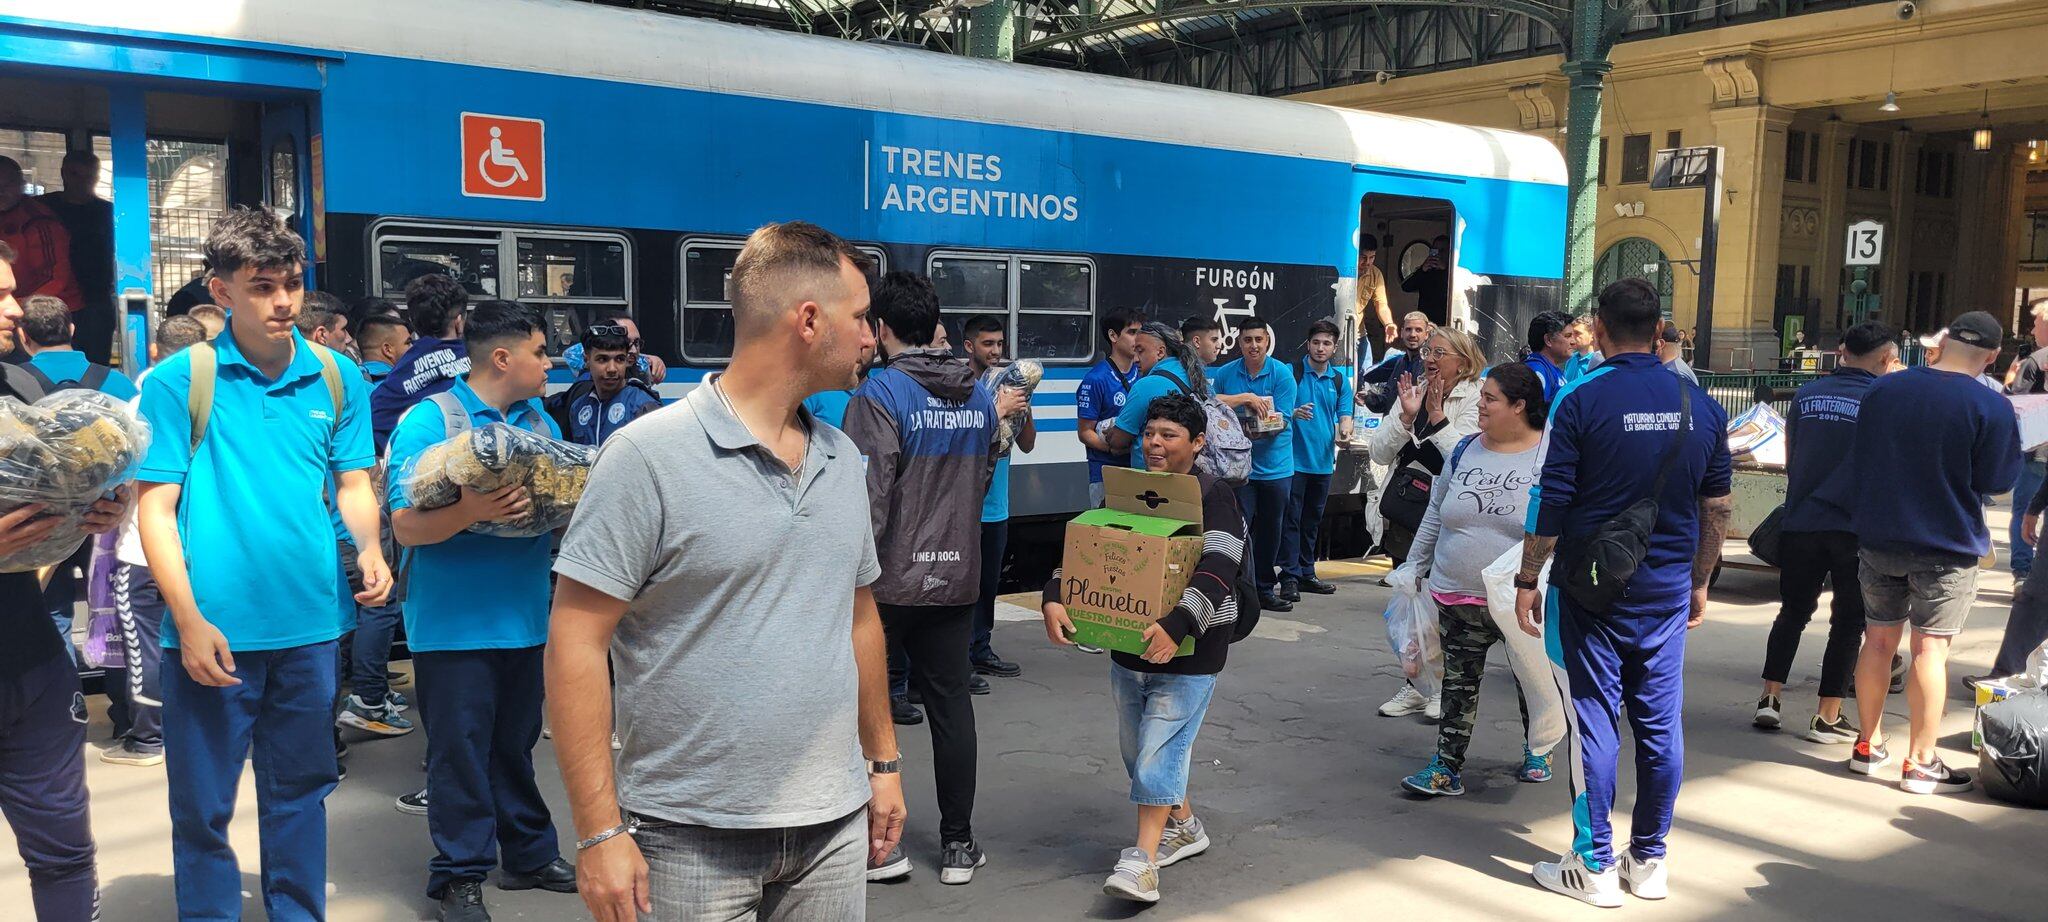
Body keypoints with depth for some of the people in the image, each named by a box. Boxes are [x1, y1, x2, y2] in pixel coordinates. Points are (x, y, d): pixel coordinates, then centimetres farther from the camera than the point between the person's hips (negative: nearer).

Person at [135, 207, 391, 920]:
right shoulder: (179, 381, -5)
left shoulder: (338, 378, 5)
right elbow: (156, 508, -5)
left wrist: (368, 547, -10)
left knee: (300, 791, 16)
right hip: (214, 627, -3)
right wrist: (189, 621, -13)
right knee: (203, 806, 8)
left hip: (309, 624, 3)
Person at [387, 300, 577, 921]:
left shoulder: (539, 421, 11)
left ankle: (529, 853, 28)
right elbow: (406, 526, -15)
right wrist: (468, 513, -33)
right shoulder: (428, 421, -10)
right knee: (460, 749, 2)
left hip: (524, 617, 6)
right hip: (455, 624, -6)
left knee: (514, 743, 17)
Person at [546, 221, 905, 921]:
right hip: (695, 838, -6)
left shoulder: (841, 458, 8)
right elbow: (576, 642, -14)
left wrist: (883, 760, 18)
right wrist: (599, 832, -16)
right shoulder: (650, 455, -13)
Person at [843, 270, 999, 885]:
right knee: (951, 705, 11)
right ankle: (958, 845, 18)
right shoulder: (978, 394, 8)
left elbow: (868, 494, -19)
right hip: (956, 576, 6)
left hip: (888, 579, -6)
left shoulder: (880, 392, -13)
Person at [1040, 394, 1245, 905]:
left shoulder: (1214, 496, -10)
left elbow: (1218, 570, -23)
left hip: (1188, 653, -7)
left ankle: (1142, 861, -4)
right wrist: (1054, 598, -14)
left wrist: (1177, 625, -37)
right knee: (1138, 751, 17)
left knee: (1158, 754, -10)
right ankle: (1184, 826, 38)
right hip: (1127, 650, 7)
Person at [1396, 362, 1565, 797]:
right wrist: (1414, 567, 14)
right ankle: (1447, 767, 10)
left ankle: (1538, 751, 35)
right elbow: (1435, 516, 14)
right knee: (1459, 682, 6)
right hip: (1459, 597, 3)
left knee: (1535, 678, 12)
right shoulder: (1465, 450, 5)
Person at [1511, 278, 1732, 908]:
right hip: (1668, 592, 4)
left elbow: (1551, 503, -11)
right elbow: (1717, 507, 9)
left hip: (1591, 588, -4)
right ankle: (1649, 861, 20)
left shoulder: (1581, 401, -10)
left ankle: (1594, 867, 9)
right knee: (1660, 724, 10)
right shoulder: (1701, 405, 4)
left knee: (1594, 723, 2)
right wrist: (1699, 583, 20)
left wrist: (1527, 580, -2)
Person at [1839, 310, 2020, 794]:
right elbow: (1998, 481, -6)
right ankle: (1920, 763, 6)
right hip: (1946, 547, -4)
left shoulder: (1883, 389, 0)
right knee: (1929, 648, 1)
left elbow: (1859, 459, 9)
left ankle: (1868, 745, 22)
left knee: (1879, 639, 13)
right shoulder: (1991, 407, -14)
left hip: (1879, 539, 4)